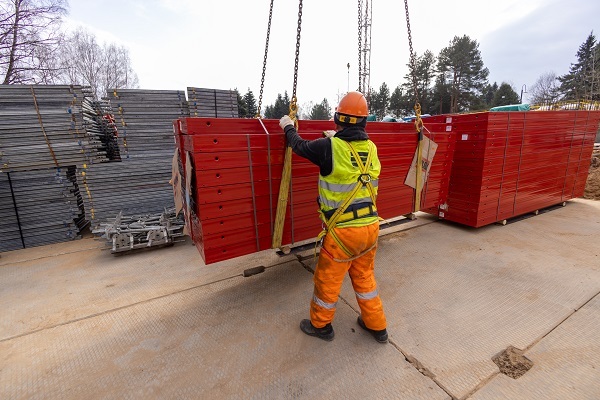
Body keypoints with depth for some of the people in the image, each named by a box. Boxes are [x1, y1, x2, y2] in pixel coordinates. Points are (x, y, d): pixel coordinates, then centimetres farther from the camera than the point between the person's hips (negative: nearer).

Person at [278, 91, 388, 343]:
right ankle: (377, 326, 40)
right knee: (364, 277, 24)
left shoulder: (330, 147, -15)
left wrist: (288, 127, 22)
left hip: (343, 231, -6)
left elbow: (300, 146, 3)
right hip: (370, 226, 6)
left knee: (327, 279, 15)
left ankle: (320, 325, 37)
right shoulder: (371, 148, 2)